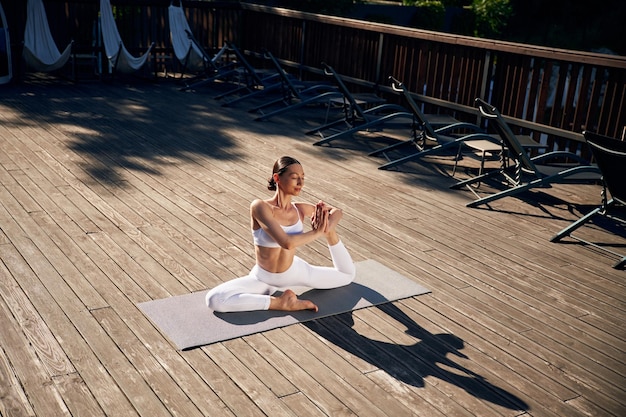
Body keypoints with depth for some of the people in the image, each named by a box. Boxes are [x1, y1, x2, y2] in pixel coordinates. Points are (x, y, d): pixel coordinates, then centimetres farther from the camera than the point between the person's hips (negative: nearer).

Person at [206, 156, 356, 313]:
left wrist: (328, 229, -17)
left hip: (295, 272, 3)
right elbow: (287, 242, -37)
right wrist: (317, 232, -26)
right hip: (263, 278, -3)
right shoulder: (260, 206, -26)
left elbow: (337, 211, 4)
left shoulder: (300, 209, -11)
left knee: (347, 276, 9)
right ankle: (279, 302, -19)